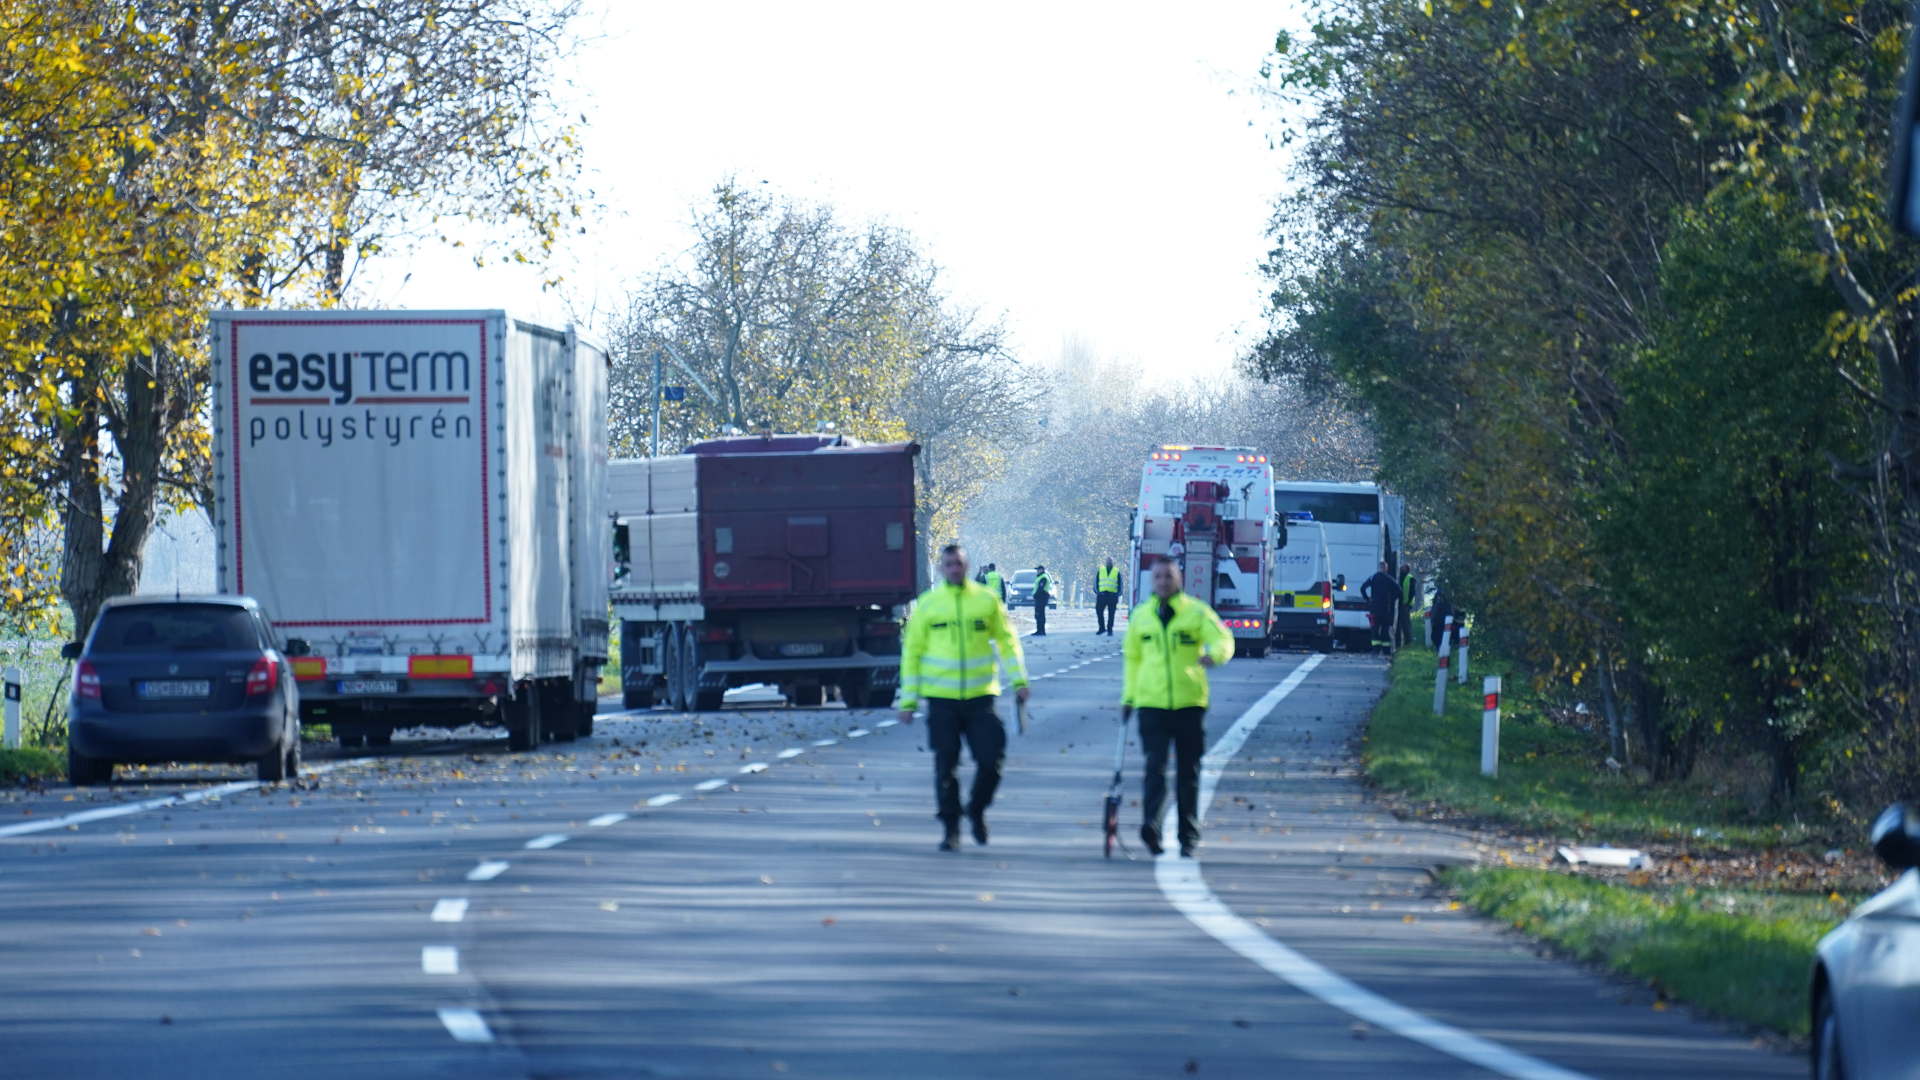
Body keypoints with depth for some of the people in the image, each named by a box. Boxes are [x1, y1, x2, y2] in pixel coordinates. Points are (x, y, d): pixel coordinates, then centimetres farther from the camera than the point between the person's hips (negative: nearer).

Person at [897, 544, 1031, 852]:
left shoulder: (987, 601, 6)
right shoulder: (927, 604, 5)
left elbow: (1007, 641, 12)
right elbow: (912, 652, 8)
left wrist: (1019, 680, 1)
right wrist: (908, 700, 5)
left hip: (980, 697, 0)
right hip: (941, 698, 0)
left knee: (991, 758, -4)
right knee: (946, 765, 0)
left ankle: (977, 810, 22)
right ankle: (950, 828, 9)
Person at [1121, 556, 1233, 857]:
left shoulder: (1197, 612, 3)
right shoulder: (1140, 616, 12)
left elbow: (1223, 640, -9)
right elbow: (1132, 659, 22)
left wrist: (1214, 654, -31)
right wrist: (1128, 697, 19)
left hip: (1189, 703, -1)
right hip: (1151, 704, 1)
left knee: (1188, 772, 6)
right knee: (1155, 764, -16)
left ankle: (1189, 836, 15)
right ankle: (1151, 826, -29)